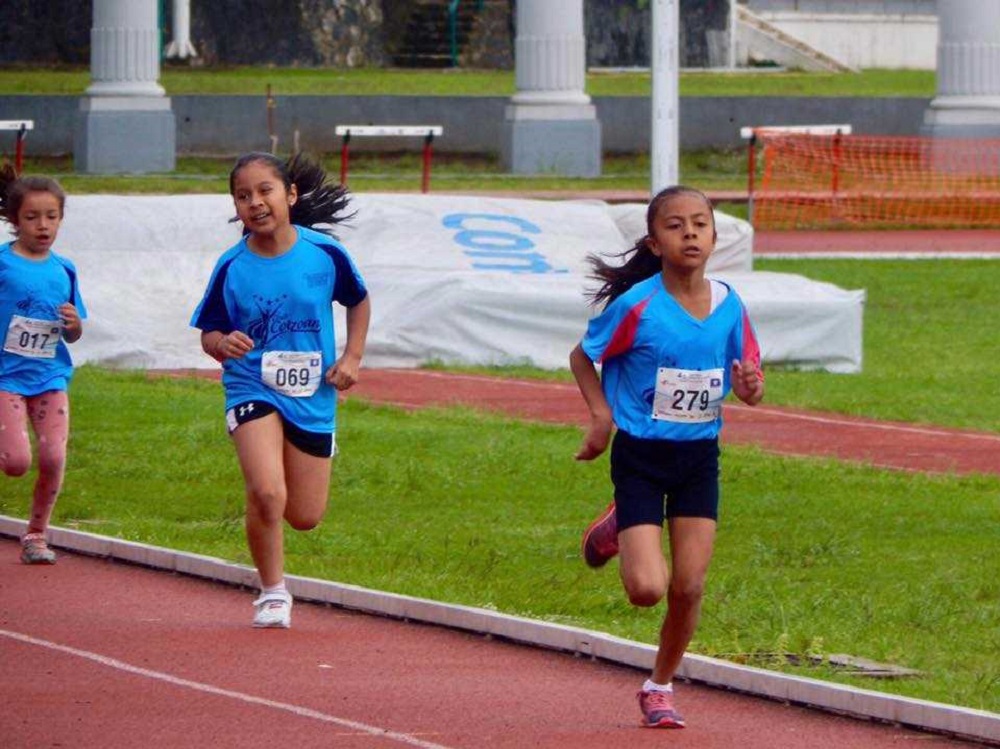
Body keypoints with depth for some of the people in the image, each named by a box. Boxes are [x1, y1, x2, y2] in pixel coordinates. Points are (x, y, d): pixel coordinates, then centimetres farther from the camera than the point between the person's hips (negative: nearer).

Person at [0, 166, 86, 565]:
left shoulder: (63, 271, 7)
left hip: (51, 376, 4)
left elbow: (72, 335, 13)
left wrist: (74, 323, -7)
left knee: (54, 458, -7)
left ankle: (36, 534, 11)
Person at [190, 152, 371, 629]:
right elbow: (208, 333, 0)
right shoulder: (232, 267, -8)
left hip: (312, 397, 2)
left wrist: (352, 357, 1)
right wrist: (222, 344, -23)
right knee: (267, 494, -24)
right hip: (253, 391, -2)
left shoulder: (325, 253, -6)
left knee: (305, 518, 7)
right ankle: (272, 591, -1)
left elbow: (359, 301, 12)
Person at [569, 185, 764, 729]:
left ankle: (660, 686, 23)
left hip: (699, 457, 4)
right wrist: (601, 415, -14)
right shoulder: (637, 305, -16)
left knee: (689, 586, 0)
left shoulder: (729, 306, -4)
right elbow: (583, 357, -2)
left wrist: (750, 389, -17)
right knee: (647, 588, -11)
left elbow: (746, 379, 6)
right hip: (639, 455, -4)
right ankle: (617, 527, 23)